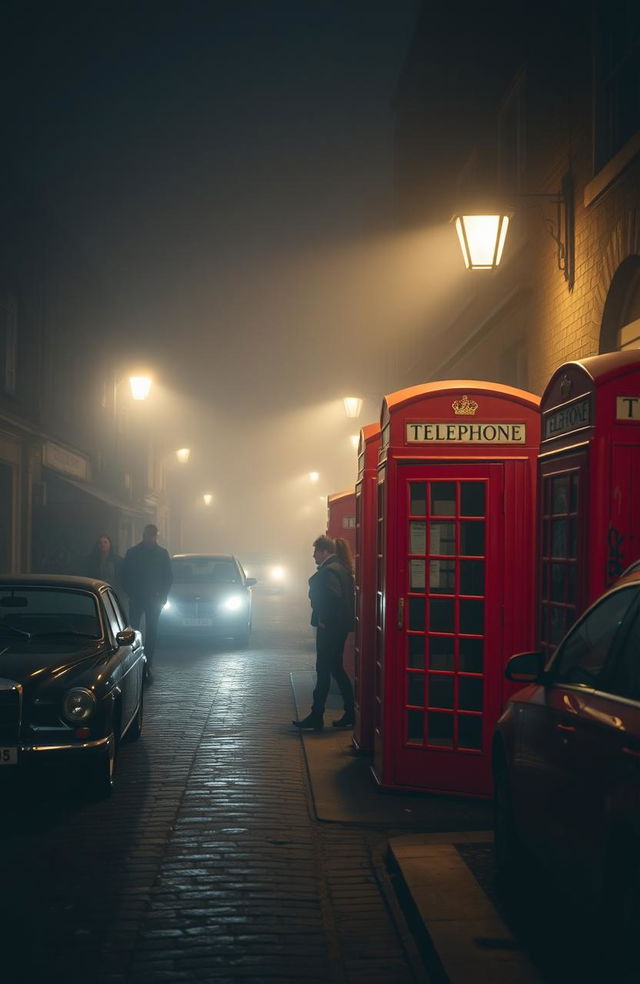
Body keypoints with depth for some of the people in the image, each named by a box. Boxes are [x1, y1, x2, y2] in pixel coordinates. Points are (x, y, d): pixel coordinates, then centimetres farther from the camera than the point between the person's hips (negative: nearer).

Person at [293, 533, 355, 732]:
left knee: (324, 671, -5)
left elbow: (334, 596, -30)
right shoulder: (341, 568, 14)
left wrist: (324, 620, -19)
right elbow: (347, 595, 16)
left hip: (329, 629, -10)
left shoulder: (328, 571, -17)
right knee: (336, 670, 15)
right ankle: (350, 715, 17)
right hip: (340, 626, 10)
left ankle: (316, 719, 0)